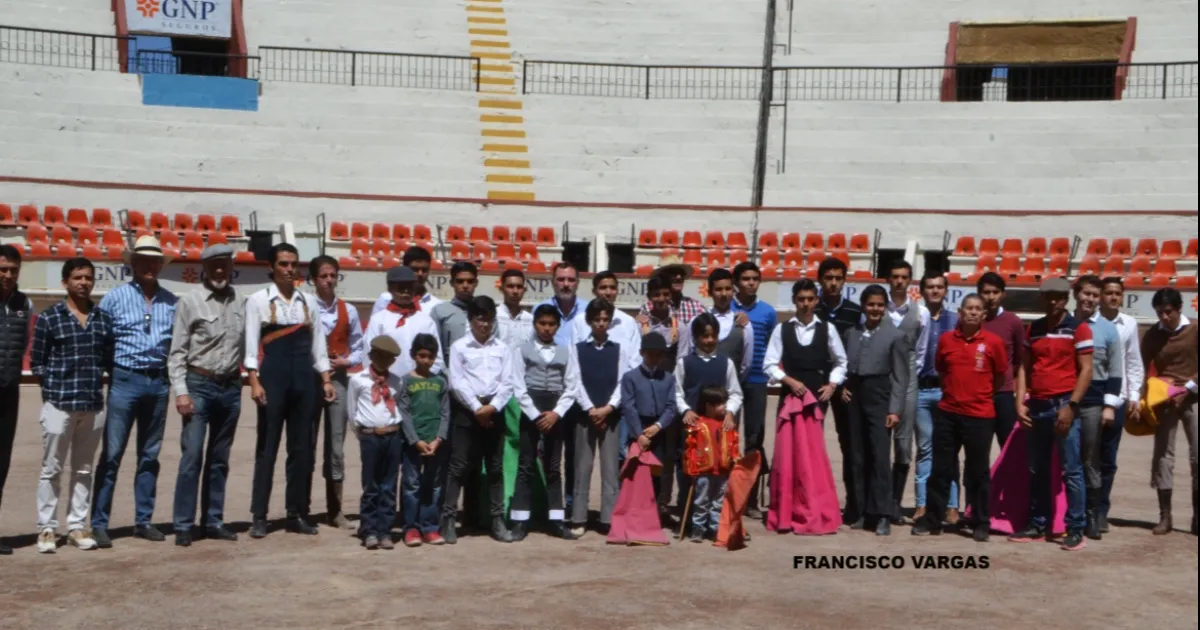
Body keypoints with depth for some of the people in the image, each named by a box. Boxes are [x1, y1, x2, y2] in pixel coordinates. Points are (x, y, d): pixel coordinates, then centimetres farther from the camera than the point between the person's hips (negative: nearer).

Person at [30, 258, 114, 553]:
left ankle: (77, 526, 19)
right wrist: (57, 384, -7)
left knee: (84, 469, 10)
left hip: (93, 405, 3)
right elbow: (36, 363, 0)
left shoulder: (104, 319, 8)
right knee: (51, 469, 3)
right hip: (58, 404, -3)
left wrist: (94, 381, 0)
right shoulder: (48, 317, -2)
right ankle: (47, 528, 11)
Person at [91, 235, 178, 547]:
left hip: (158, 383, 3)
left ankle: (143, 521, 19)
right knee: (111, 454, -2)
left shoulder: (171, 302, 6)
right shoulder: (115, 297, 0)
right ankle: (99, 523, 4)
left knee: (150, 456, 10)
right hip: (125, 380, -3)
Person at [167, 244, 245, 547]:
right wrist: (181, 391, -12)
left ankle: (214, 521, 18)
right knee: (192, 457, -6)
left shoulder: (240, 302, 6)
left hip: (231, 387, 4)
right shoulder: (190, 302, -4)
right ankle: (183, 525, 0)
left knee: (219, 459, 10)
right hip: (199, 385, -4)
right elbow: (177, 351, -6)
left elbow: (245, 345, 8)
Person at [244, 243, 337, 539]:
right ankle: (259, 516, 6)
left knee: (302, 447, 6)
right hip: (272, 376, -3)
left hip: (304, 378, 4)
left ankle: (297, 514, 14)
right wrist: (254, 381, -12)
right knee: (267, 447, 0)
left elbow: (317, 342, 11)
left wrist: (326, 379, 5)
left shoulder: (309, 301, 11)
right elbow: (251, 343, -4)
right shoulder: (258, 300, 1)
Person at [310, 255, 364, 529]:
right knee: (306, 443, 3)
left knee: (336, 444, 5)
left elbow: (359, 347, 8)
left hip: (339, 379, 2)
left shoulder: (348, 311, 6)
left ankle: (335, 509, 12)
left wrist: (347, 361, -9)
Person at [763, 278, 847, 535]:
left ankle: (813, 513, 13)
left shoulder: (827, 329, 5)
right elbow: (770, 364, 2)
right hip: (789, 396, 0)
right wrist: (789, 381, -12)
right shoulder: (782, 330, 3)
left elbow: (841, 362, 12)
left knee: (812, 455, 2)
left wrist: (833, 385, -3)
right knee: (787, 453, -1)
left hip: (817, 397, 0)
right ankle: (785, 513, 8)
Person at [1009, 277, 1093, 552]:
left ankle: (1076, 529, 3)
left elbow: (1086, 370, -7)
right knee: (1037, 470, 11)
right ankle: (1037, 525, 20)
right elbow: (1024, 366, 12)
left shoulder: (1078, 328, -2)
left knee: (1071, 470, -3)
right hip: (1037, 406, 5)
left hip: (1063, 406, -5)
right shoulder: (1033, 329, 13)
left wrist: (1071, 406, -15)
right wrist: (1020, 402, 1)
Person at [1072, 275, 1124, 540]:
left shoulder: (1108, 329, 3)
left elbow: (1115, 371, 1)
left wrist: (1109, 405, -7)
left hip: (1093, 403, -1)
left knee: (1090, 462, 3)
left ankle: (1092, 517, 10)